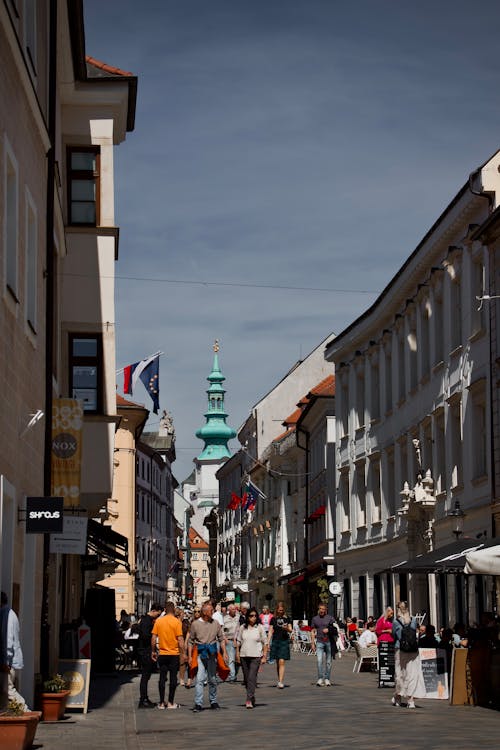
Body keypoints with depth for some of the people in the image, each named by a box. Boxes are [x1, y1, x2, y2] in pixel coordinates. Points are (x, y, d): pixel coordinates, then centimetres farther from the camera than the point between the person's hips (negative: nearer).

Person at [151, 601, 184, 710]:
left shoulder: (158, 621, 0)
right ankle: (171, 702, 7)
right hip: (174, 653, -3)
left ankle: (161, 703, 9)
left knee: (162, 678, 8)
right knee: (173, 678, 5)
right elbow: (180, 639, -11)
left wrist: (153, 651, 12)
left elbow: (153, 638, 1)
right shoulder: (177, 621, -9)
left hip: (162, 654, 3)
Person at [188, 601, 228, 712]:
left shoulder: (216, 623, 6)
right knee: (199, 679, -11)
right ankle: (198, 703, -11)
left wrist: (224, 652, 3)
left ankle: (213, 701, 24)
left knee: (212, 679, 12)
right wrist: (189, 656, -3)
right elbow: (191, 641, 2)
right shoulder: (195, 624, -2)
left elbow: (221, 639, 12)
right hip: (200, 654, -3)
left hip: (212, 653, 3)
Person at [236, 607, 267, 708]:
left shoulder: (260, 628, 0)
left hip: (256, 656, -4)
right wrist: (237, 654, 7)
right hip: (244, 656, 4)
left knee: (252, 678, -14)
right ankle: (252, 697, 25)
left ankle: (249, 699, -16)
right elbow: (238, 642, 14)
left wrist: (264, 656, -3)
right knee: (246, 679, 10)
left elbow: (265, 643, 2)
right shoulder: (243, 628, 8)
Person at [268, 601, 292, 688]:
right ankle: (280, 680, 20)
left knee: (282, 662, -12)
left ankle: (281, 682, -17)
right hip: (275, 641, 2)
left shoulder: (287, 619, 5)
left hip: (284, 642, -2)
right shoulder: (273, 619, 8)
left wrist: (287, 628, -19)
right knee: (277, 663, 9)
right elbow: (270, 631, 8)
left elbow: (290, 630, 3)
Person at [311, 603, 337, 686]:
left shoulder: (330, 618, 4)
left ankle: (327, 679, 13)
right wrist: (312, 643, 6)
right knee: (319, 660, -14)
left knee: (328, 661, 4)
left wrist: (328, 630, -12)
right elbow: (312, 631, 13)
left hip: (329, 642, 0)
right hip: (319, 641, 0)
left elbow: (336, 628, 6)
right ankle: (320, 678, -11)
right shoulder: (315, 619, 9)